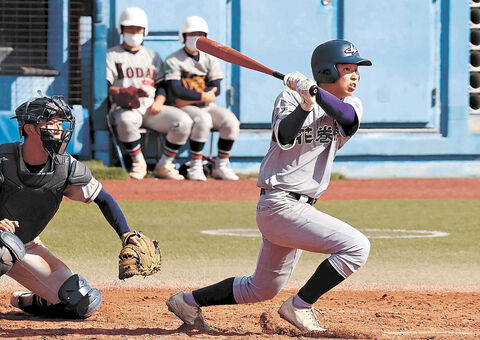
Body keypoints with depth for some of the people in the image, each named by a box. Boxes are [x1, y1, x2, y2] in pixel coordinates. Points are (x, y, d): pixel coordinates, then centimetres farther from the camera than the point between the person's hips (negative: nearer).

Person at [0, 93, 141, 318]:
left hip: (29, 248, 4)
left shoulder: (68, 168, -13)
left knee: (85, 304, -6)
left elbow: (103, 199, -1)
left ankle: (26, 302, 19)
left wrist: (127, 236, -15)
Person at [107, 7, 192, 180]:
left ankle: (164, 165, -10)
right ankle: (138, 163, -21)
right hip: (125, 108, -4)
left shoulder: (152, 55, 25)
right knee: (126, 121, -42)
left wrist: (159, 100, -3)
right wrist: (118, 93, -23)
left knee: (184, 122, -22)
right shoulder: (112, 55, 12)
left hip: (152, 107, 4)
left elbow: (162, 84, 20)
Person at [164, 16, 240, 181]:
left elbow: (216, 89, 0)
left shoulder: (210, 59, 10)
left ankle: (221, 166, -11)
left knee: (231, 121, -22)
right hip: (183, 109, -5)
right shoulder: (173, 60, -2)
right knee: (202, 120, -36)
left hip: (207, 106, 5)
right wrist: (203, 96, -17)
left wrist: (189, 98, -13)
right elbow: (176, 90, -14)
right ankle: (195, 166, -25)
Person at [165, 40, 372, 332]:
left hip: (300, 207, 8)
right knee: (357, 246, -18)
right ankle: (299, 306, -10)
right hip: (281, 205, -8)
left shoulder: (351, 105, 8)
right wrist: (305, 104, -35)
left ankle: (189, 301, 27)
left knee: (263, 289, 17)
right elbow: (284, 138, -23)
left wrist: (314, 92, -28)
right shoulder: (291, 98, -6)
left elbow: (348, 118, -16)